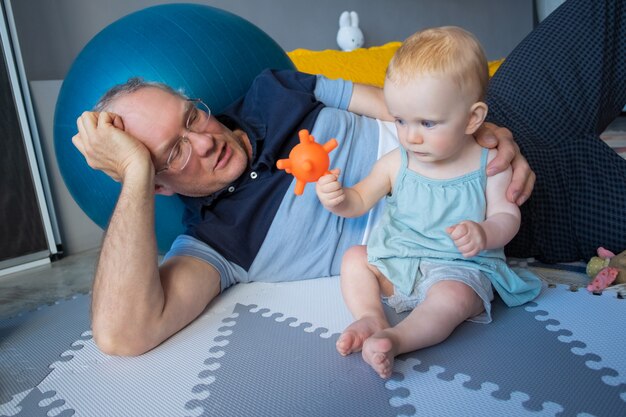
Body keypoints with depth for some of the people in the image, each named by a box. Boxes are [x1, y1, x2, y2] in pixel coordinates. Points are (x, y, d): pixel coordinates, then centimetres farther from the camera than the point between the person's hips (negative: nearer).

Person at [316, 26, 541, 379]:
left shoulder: (490, 164, -9)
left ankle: (396, 338, -33)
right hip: (397, 261, 4)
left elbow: (506, 215, -6)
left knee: (453, 297, -33)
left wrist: (485, 233, -30)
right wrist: (338, 198, -24)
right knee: (354, 257, -5)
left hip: (461, 269, -4)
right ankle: (371, 317, -19)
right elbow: (360, 201, 0)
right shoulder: (396, 163, -5)